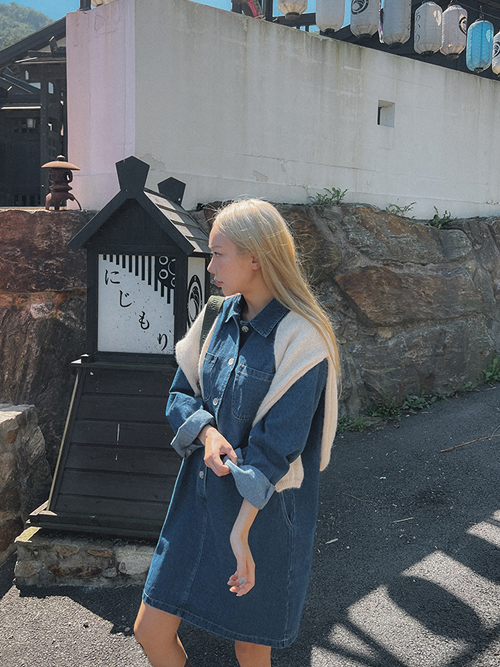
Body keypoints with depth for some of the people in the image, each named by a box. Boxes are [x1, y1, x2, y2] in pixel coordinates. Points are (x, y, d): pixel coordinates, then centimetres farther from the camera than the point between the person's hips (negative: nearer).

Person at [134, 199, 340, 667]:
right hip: (201, 497, 6)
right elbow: (180, 394, 7)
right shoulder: (222, 315, 3)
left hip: (264, 510, -6)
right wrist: (207, 431, -14)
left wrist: (240, 530, -21)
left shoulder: (301, 338, -17)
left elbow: (276, 446, -19)